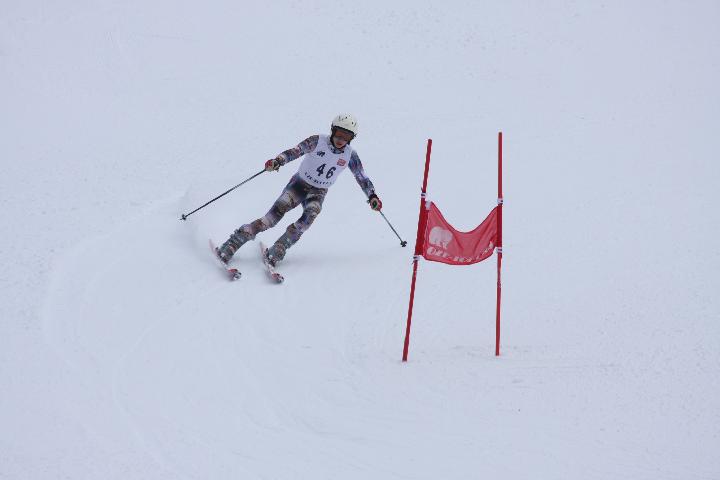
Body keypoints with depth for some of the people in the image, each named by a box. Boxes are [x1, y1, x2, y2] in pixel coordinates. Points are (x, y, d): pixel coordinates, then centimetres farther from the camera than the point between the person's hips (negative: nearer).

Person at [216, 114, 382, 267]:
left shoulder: (350, 155, -6)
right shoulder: (318, 141, -13)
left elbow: (362, 178, 4)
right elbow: (295, 151, -16)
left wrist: (372, 196, -9)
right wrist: (277, 161, -34)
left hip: (318, 193, 2)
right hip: (299, 184, -2)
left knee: (310, 215, -32)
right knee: (272, 217, -20)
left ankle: (277, 252, -33)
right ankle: (231, 245, -19)